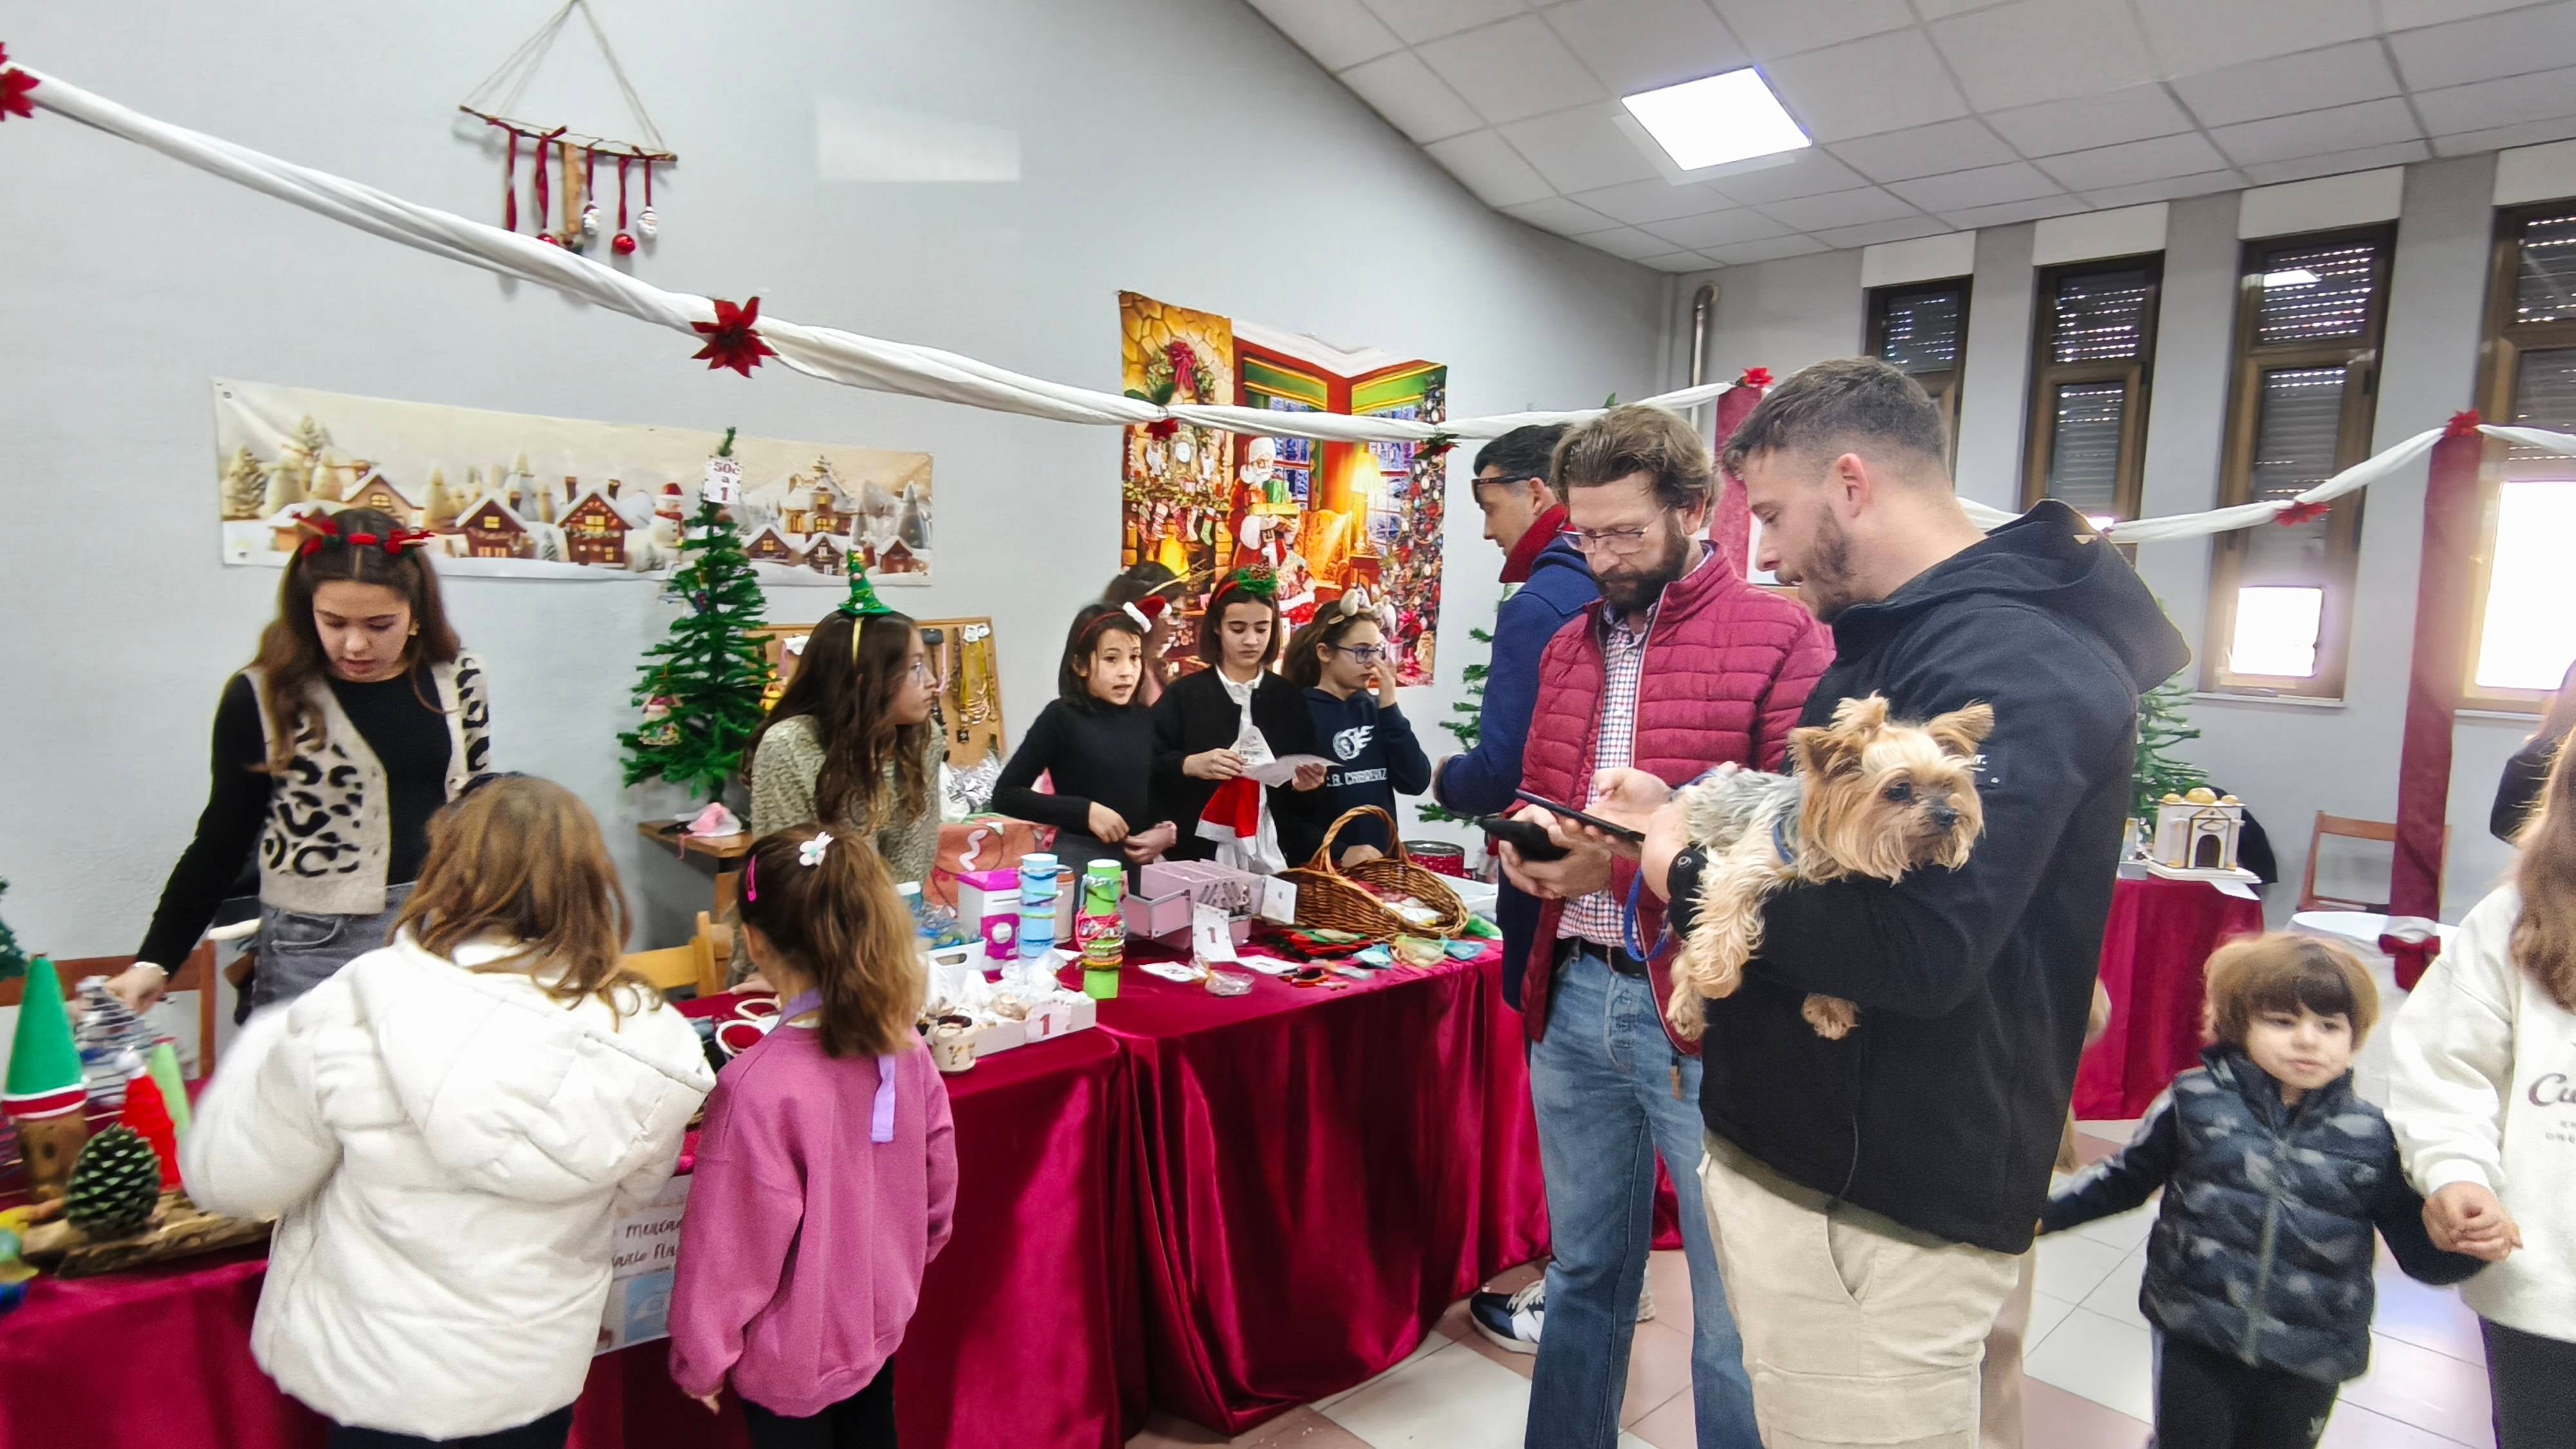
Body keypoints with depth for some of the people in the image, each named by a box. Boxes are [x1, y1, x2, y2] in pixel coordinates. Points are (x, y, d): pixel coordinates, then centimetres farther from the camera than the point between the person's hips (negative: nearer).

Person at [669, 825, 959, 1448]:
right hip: (879, 1319, 5)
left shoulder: (758, 1085, -30)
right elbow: (938, 1184, -1)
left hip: (792, 1353, -5)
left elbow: (729, 1244, -21)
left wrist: (701, 1359, -4)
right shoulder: (903, 1048, -13)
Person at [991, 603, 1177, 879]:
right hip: (1079, 861, -4)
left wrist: (1169, 831, -7)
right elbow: (1005, 795, -10)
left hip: (1141, 862, 5)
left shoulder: (1147, 720, 5)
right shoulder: (1061, 717, -8)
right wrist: (1085, 811, -17)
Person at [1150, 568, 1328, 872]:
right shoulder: (1183, 695, 1)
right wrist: (1189, 765, -20)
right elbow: (1147, 766, -4)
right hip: (1202, 855, -2)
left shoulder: (1289, 697, 10)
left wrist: (1308, 782, -8)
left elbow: (1313, 778, 13)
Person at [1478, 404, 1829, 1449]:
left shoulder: (1781, 640, -9)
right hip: (1575, 998, 6)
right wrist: (1525, 846, -1)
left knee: (1737, 1311, 8)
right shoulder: (1568, 647, 13)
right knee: (1583, 1274, 20)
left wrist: (1629, 860, -21)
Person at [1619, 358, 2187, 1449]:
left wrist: (1693, 877, -19)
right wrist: (1681, 816, 8)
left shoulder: (2017, 663, -21)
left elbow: (1919, 948, -32)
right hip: (1793, 1149, 10)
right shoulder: (1890, 639, 13)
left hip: (1878, 1217, -10)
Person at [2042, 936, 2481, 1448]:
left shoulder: (2370, 1136, -2)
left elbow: (2422, 1252, 5)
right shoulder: (2196, 1102, -7)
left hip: (2308, 1365, 2)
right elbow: (2126, 1178, 5)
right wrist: (2046, 1212, -1)